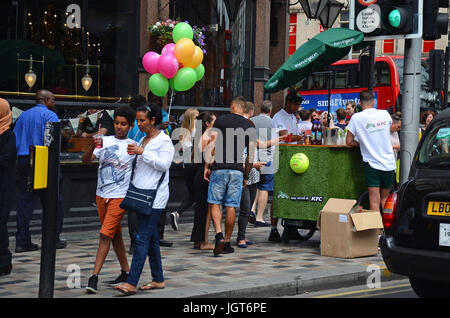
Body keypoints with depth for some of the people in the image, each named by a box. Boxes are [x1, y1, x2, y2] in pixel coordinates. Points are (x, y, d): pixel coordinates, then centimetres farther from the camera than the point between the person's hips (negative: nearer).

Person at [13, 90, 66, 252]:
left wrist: (16, 159, 14)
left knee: (24, 201, 6)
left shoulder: (23, 115, 16)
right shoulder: (49, 115, -4)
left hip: (23, 160, 6)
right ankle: (53, 238, 8)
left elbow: (14, 140, 13)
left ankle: (22, 241, 4)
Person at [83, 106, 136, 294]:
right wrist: (92, 148, -25)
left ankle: (94, 277, -13)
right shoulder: (104, 141, 6)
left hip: (120, 196, -4)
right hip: (102, 195, 4)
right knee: (115, 234, 14)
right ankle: (125, 272, 26)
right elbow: (86, 161, -5)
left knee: (106, 235, -12)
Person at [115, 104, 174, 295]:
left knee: (143, 238, -12)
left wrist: (142, 153, -20)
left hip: (155, 197, -8)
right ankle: (158, 279, 17)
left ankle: (131, 283, -16)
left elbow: (164, 164, -16)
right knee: (151, 239, 11)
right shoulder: (143, 140, 18)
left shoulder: (164, 140, -6)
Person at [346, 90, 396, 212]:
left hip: (372, 163, -3)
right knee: (385, 199, 16)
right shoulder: (385, 114, 2)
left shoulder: (356, 118, -7)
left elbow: (349, 142, -2)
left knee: (375, 201, -5)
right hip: (389, 163, 3)